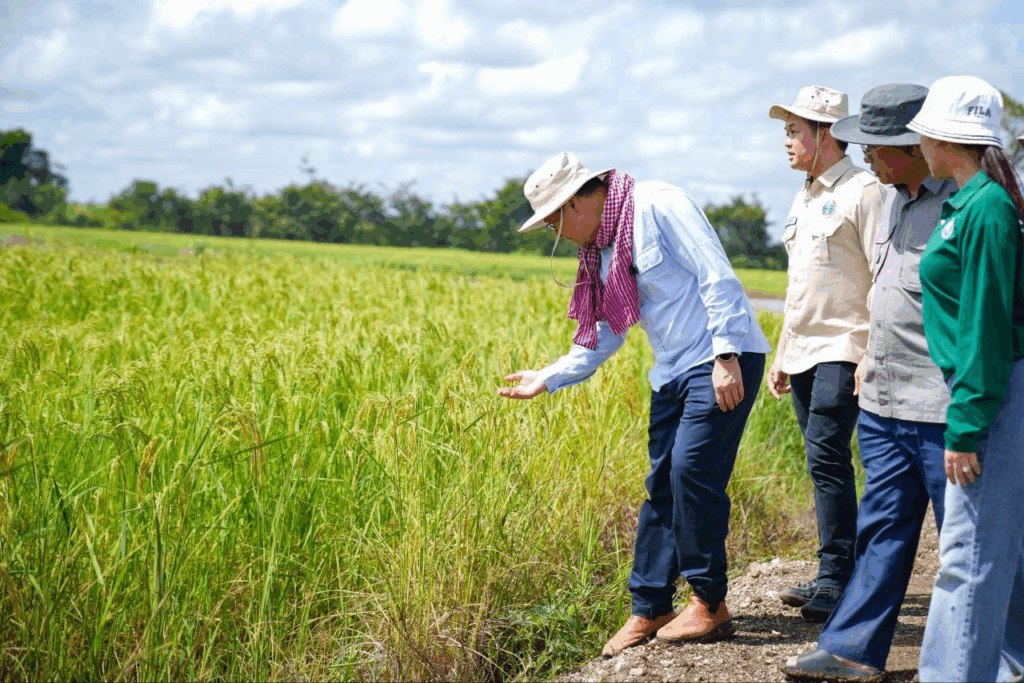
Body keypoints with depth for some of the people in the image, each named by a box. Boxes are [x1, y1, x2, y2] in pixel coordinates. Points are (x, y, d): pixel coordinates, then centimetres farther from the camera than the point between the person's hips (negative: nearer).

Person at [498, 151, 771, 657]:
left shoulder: (657, 206, -12)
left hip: (724, 362, -9)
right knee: (662, 486, 7)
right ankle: (649, 609, 13)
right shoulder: (601, 252, 14)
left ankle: (710, 604, -3)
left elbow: (718, 278, -17)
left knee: (692, 469, -14)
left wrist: (726, 356, -22)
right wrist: (546, 379, 18)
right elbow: (604, 338, 21)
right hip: (672, 373, 9)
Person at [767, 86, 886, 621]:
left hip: (842, 350, -8)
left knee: (826, 457, -15)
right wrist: (781, 356, 21)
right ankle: (834, 577, 14)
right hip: (804, 353, 9)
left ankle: (837, 580, -11)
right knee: (824, 462, 9)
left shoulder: (862, 191, -9)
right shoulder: (804, 199, 19)